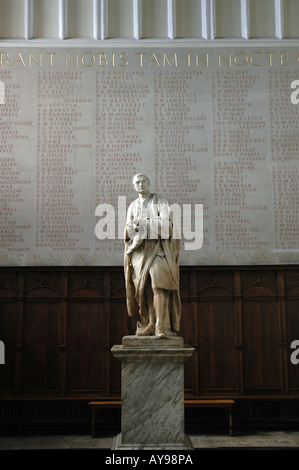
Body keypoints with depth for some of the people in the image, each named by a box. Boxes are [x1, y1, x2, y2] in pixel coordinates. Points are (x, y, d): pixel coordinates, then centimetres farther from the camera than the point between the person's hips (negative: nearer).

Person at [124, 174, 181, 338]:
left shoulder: (160, 200, 5)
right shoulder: (133, 206, 19)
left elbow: (166, 222, -9)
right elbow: (128, 230, 12)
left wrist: (143, 222, -16)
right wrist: (132, 228, -12)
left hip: (158, 247, -4)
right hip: (139, 249, 4)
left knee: (158, 283, -18)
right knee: (142, 286, -4)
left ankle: (162, 326, -20)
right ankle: (148, 324, 2)